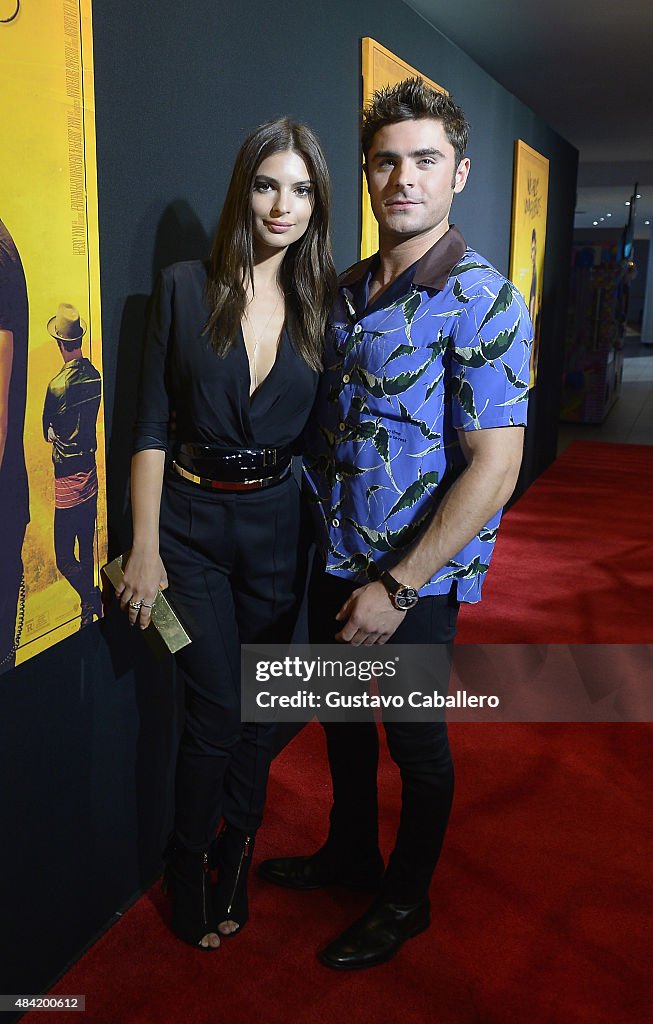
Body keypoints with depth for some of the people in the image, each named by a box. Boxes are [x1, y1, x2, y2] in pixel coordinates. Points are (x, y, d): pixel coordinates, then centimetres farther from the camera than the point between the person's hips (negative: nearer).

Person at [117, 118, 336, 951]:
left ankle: (234, 862, 36)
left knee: (259, 707, 13)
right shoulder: (184, 289, -5)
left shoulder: (323, 304, 2)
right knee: (215, 714, 3)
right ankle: (192, 875, 28)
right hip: (193, 523, -2)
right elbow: (150, 428, -5)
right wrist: (145, 548, -8)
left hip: (279, 524, 3)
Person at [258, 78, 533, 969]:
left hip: (416, 578, -7)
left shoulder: (481, 301, -17)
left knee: (416, 740, 12)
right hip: (336, 559, 7)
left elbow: (493, 468, -22)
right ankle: (350, 852, 47)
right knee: (341, 715, 22)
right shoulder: (350, 291, 5)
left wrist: (399, 586, -21)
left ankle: (405, 900, 36)